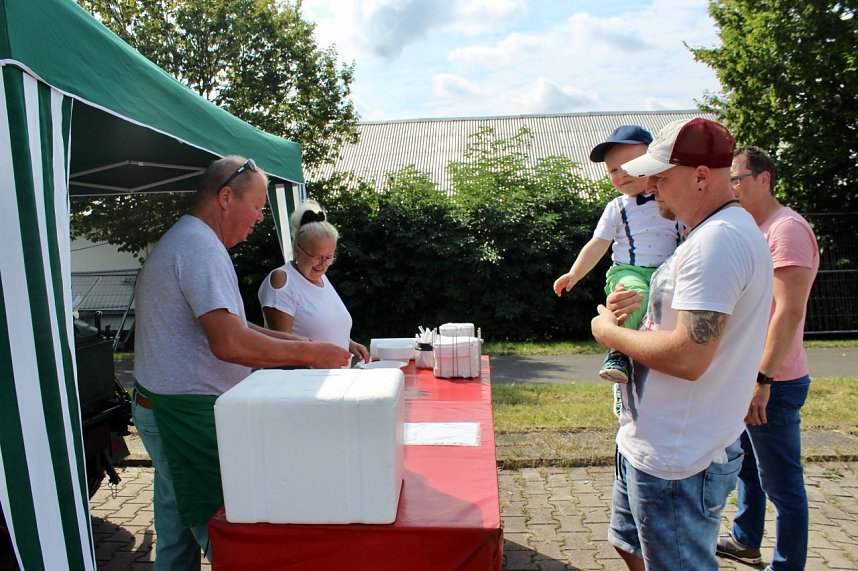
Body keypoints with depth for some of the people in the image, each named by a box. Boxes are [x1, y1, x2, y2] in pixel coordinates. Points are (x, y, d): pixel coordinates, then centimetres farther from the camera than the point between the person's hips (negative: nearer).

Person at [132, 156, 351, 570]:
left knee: (176, 536, 20)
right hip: (189, 415, -11)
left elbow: (226, 324, 18)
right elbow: (229, 343, -29)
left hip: (159, 408, 11)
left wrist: (299, 344, 9)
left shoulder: (179, 240, 16)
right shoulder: (201, 246, -18)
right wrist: (310, 353, -19)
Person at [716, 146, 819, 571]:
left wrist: (763, 379, -24)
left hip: (772, 383, -10)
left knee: (781, 483, 4)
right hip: (746, 377, 10)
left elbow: (789, 312, -24)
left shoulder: (787, 229, -17)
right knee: (747, 464, 24)